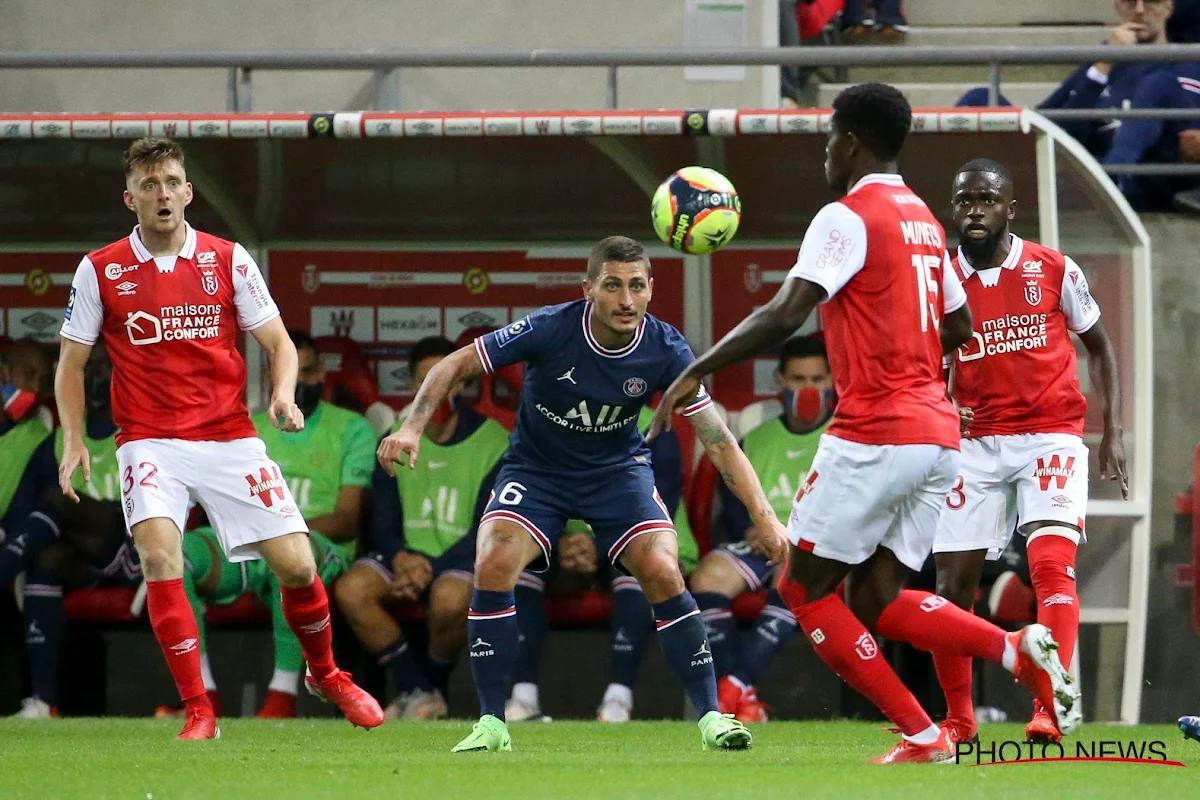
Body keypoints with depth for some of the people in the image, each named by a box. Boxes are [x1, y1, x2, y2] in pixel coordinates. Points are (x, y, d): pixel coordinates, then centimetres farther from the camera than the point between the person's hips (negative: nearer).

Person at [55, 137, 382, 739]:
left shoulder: (228, 260, 3)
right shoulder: (100, 271, 1)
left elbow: (279, 344, 7)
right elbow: (71, 363, 9)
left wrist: (283, 395, -13)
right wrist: (73, 441, -4)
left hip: (230, 439, 1)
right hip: (150, 442, -1)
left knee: (296, 564, -4)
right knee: (159, 556, -26)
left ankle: (325, 674, 26)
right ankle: (198, 711, -17)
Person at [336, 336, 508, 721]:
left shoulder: (494, 443, -4)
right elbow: (383, 522, 5)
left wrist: (431, 571, -20)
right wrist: (399, 557, -19)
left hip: (464, 559, -4)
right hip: (407, 555, 4)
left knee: (450, 598, -39)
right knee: (351, 589, -27)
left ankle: (431, 687, -9)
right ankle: (415, 690, -15)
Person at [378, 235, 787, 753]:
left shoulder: (664, 350, -20)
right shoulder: (550, 329, -25)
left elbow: (719, 439, -15)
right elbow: (456, 366, -14)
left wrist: (764, 515, -23)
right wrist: (412, 428, -27)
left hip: (618, 471, 1)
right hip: (536, 470, -1)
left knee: (663, 574, -21)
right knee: (494, 565, -24)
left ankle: (711, 717, -7)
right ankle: (491, 724, -12)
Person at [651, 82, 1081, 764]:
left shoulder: (847, 219, -10)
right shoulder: (924, 220, 17)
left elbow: (784, 317, -21)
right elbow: (959, 328, 26)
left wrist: (696, 373, -14)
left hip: (874, 436, -8)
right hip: (939, 437, 8)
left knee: (806, 589, 4)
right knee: (875, 601, 11)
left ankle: (922, 736, -4)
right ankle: (1018, 649, -11)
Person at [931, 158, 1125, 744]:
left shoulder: (1055, 272, -1)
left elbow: (1099, 348, 11)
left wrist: (1112, 431, 2)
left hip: (1051, 436, -2)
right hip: (976, 441, 2)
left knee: (1051, 564, -20)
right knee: (953, 582, 2)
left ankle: (1050, 708, -27)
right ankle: (958, 718, 18)